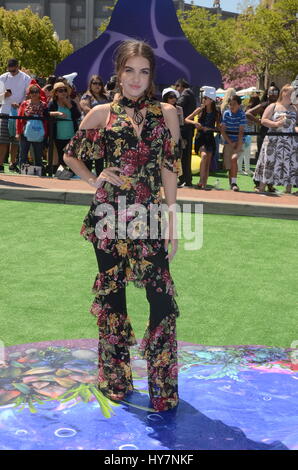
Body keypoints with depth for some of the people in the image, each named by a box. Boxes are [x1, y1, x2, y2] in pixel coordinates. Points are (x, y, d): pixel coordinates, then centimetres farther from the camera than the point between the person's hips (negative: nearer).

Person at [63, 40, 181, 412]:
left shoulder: (166, 113, 4)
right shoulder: (102, 113, 4)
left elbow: (170, 169, 3)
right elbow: (71, 155, 16)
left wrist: (173, 223, 1)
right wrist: (94, 180, -1)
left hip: (148, 215, 0)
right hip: (108, 214, 0)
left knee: (162, 298, -6)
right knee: (110, 293, 9)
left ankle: (163, 384, 11)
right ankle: (115, 377, 27)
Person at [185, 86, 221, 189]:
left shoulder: (216, 113, 2)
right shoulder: (200, 110, 0)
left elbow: (218, 128, 6)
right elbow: (186, 119, 2)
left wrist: (208, 128, -11)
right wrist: (194, 123, -17)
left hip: (210, 138, 2)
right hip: (200, 137, -2)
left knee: (208, 162, 2)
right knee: (204, 155, -26)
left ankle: (204, 184, 11)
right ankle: (201, 181, -21)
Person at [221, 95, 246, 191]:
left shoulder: (241, 114, -8)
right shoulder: (226, 113, 1)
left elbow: (241, 131, -12)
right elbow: (223, 130, 0)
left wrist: (238, 145, -18)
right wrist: (230, 143, -9)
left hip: (238, 141, -3)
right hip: (228, 141, 3)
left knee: (234, 158, -26)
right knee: (229, 165, 2)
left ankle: (234, 183, -20)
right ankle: (231, 184, 17)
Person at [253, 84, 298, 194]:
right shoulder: (273, 107, 2)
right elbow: (263, 120, -5)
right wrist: (276, 124, -18)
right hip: (273, 142, -4)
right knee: (269, 164, -3)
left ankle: (288, 192, 12)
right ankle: (261, 190, 5)